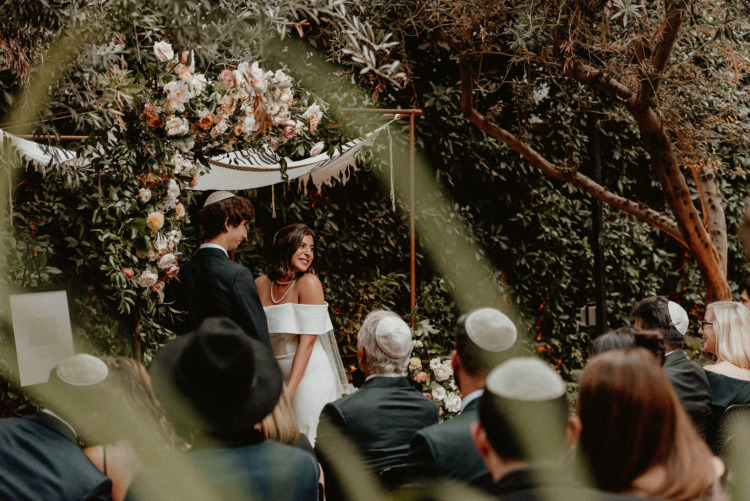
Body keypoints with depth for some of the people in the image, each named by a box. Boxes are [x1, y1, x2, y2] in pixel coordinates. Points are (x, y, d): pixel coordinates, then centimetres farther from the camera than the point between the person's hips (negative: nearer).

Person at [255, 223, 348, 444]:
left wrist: (289, 391, -18)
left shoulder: (308, 282, -9)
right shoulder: (260, 285, 5)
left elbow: (307, 341, -13)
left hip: (309, 375, -4)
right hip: (275, 378, 4)